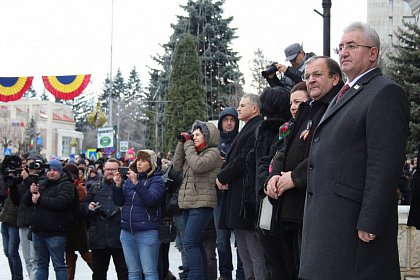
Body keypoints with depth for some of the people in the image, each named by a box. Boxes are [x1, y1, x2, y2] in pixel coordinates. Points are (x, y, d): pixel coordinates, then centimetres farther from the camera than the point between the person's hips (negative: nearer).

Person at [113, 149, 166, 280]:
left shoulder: (156, 180, -2)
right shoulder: (129, 179, 13)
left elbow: (150, 199, -19)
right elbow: (119, 202, 10)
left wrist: (137, 183, -27)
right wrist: (118, 185, -6)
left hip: (147, 232, -5)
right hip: (127, 231, 6)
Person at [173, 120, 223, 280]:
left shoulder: (213, 152, -6)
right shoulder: (193, 152, 19)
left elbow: (197, 165, -21)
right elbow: (177, 167, 12)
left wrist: (188, 145, -9)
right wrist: (181, 144, 6)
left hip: (202, 204, -9)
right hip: (188, 203, 9)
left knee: (190, 243, -16)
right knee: (196, 244, 10)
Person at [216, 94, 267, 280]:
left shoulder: (257, 129, -11)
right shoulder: (248, 129, 21)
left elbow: (244, 160, -18)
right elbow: (235, 157, 22)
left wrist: (222, 177, -7)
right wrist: (225, 177, 3)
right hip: (238, 193, 11)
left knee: (255, 252, -9)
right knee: (244, 251, 13)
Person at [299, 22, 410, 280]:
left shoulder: (386, 92, -8)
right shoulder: (343, 96, 23)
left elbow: (385, 164, -17)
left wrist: (368, 224, -21)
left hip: (353, 219, -9)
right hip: (326, 217, 9)